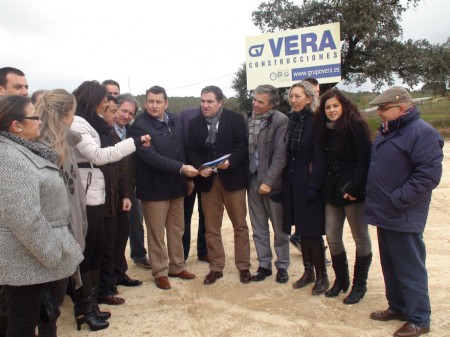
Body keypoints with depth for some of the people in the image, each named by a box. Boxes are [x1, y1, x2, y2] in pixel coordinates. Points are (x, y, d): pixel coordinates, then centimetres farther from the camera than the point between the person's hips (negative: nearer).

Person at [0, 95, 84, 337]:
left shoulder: (21, 151, 11)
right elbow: (24, 217, -27)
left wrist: (53, 249, 20)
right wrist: (52, 254, -19)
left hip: (32, 255, 10)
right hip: (26, 258, -10)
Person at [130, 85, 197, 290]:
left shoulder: (174, 121, 6)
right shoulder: (140, 126, -14)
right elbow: (151, 157, -24)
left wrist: (188, 178, 10)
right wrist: (181, 168, -29)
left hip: (176, 185, 6)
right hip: (154, 188, -6)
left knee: (177, 230, 16)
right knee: (157, 234, 7)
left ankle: (177, 267, 31)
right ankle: (160, 272, 22)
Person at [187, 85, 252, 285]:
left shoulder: (235, 119, -1)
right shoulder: (195, 123, 8)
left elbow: (242, 146, -8)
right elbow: (192, 151, 3)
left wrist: (229, 162, -25)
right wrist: (200, 168, -16)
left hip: (232, 178, -2)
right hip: (208, 180, 3)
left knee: (240, 225, 7)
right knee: (211, 228, 9)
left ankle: (243, 267, 21)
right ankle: (216, 268, 22)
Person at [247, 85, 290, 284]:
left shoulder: (280, 121, -10)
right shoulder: (250, 120, 6)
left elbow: (280, 155, -14)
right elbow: (247, 150, 9)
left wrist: (269, 181, -18)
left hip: (272, 183, -5)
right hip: (253, 180, 5)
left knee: (279, 228, 9)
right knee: (259, 228, 12)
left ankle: (282, 266, 25)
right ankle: (264, 265, 26)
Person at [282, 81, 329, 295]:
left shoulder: (315, 122, -11)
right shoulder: (291, 120, 8)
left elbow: (320, 157, -15)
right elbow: (287, 152, 9)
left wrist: (314, 186, -19)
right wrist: (286, 180, 5)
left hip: (309, 183, -6)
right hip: (292, 182, 6)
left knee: (312, 231, 0)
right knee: (301, 230, 13)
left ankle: (321, 276, 15)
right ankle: (308, 271, 26)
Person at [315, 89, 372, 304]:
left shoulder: (355, 125, -10)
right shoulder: (326, 129, 10)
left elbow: (364, 159, -16)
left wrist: (355, 188, -21)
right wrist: (324, 185, 5)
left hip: (353, 191, -6)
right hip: (332, 190, 7)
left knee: (360, 238, 7)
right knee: (332, 237, 9)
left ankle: (359, 285, 20)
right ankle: (341, 280, 27)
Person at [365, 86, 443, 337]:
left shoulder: (422, 133, -16)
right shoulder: (388, 131, 14)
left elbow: (429, 175, -22)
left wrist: (397, 200, -21)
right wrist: (378, 200, 14)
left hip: (403, 218, -9)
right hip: (385, 214, 9)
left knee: (409, 269, 2)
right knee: (390, 265, 19)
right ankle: (398, 307, 35)